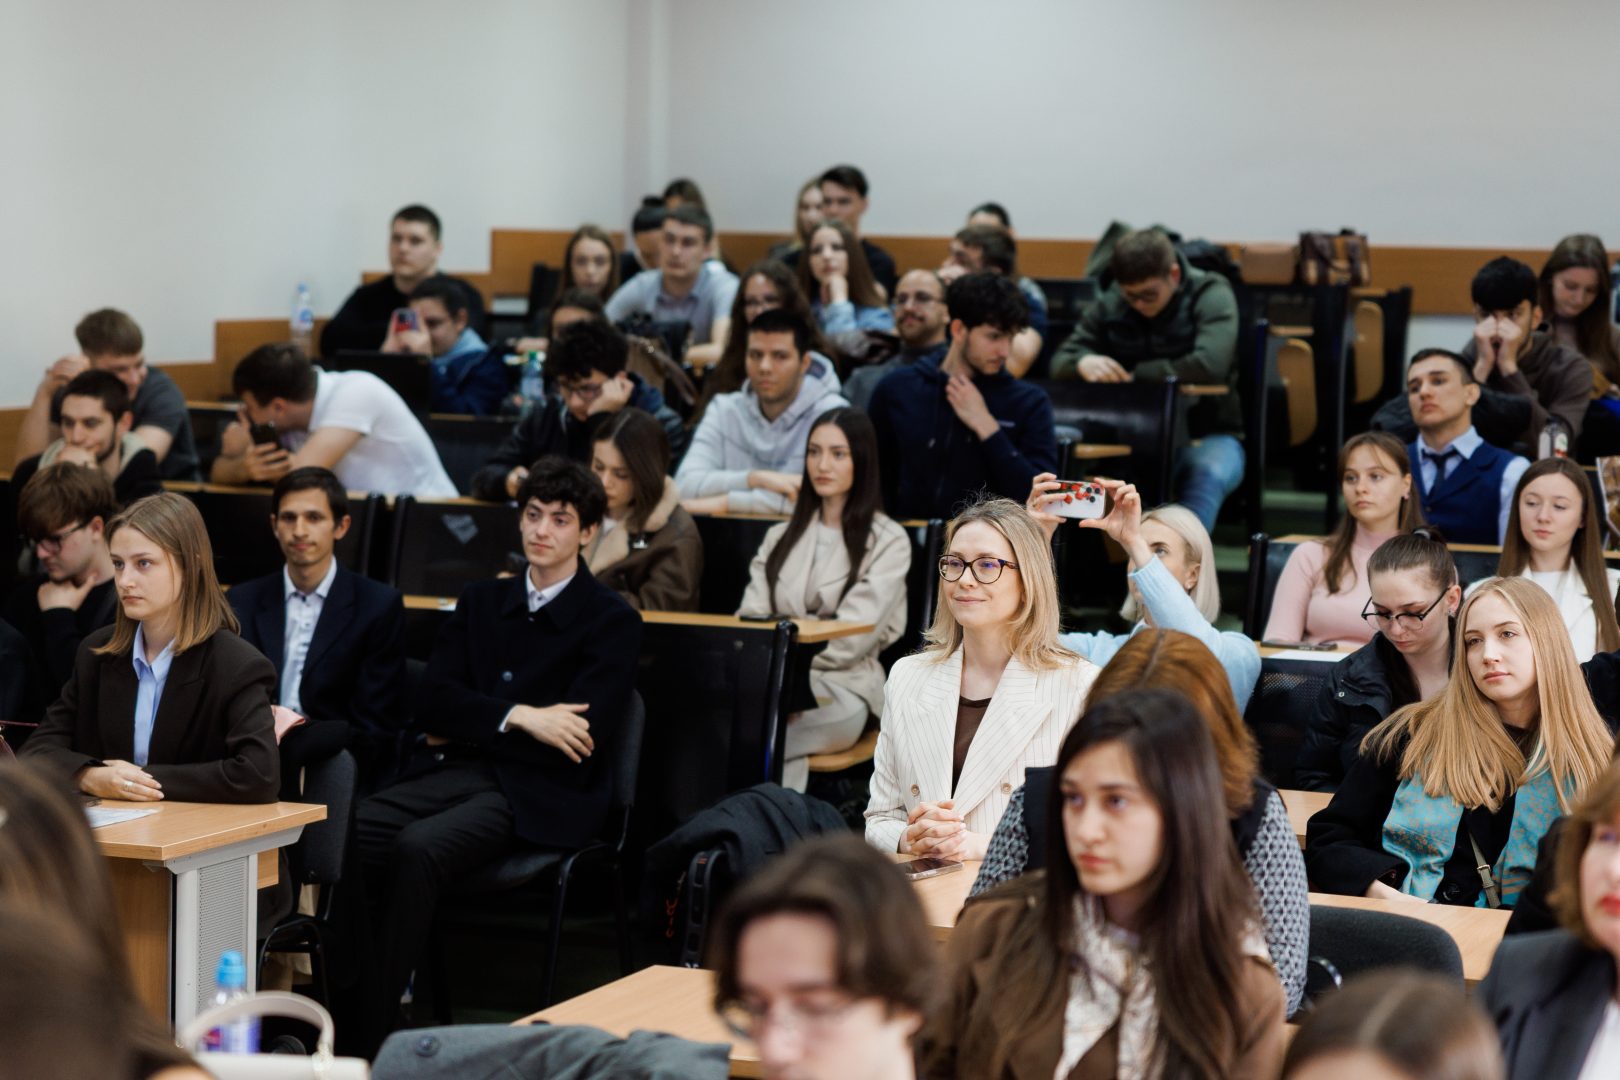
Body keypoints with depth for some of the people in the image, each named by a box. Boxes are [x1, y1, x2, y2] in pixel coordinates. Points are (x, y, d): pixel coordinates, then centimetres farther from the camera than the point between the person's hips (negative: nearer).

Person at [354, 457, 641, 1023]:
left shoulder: (612, 620, 3)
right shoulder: (481, 600, 20)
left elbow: (581, 735, -9)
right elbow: (433, 703, 7)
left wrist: (468, 725, -3)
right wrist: (518, 716, -11)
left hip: (543, 793, -5)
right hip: (461, 773, 5)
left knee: (419, 846, -33)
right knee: (349, 832, -25)